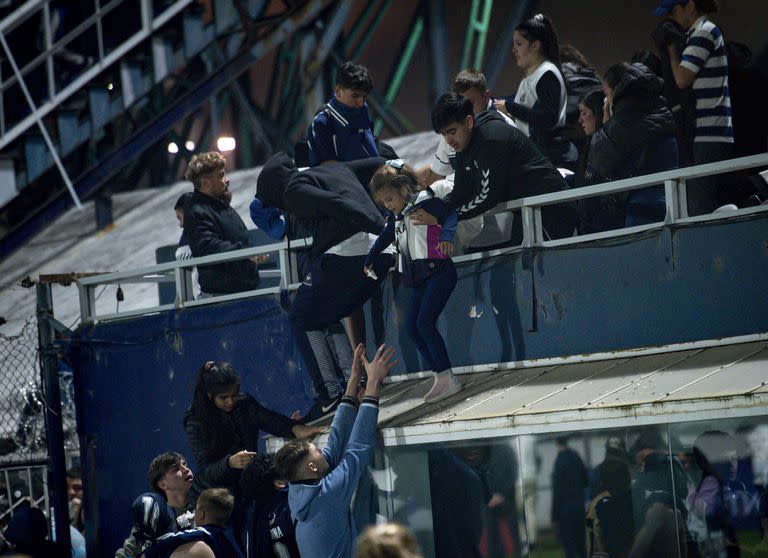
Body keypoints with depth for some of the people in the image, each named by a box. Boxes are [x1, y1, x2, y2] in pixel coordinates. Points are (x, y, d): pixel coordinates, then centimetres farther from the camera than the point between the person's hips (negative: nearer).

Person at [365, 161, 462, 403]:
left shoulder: (426, 202, -9)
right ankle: (439, 377, 2)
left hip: (438, 271, -9)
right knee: (412, 327, 1)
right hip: (419, 278, 9)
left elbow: (449, 214, -23)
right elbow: (385, 237, 32)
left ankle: (448, 378, -17)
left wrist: (446, 235, -43)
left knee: (424, 322, -19)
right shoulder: (396, 216, 16)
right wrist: (369, 260, 44)